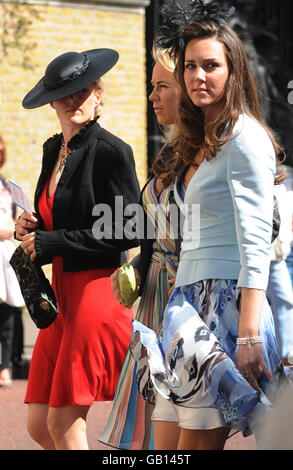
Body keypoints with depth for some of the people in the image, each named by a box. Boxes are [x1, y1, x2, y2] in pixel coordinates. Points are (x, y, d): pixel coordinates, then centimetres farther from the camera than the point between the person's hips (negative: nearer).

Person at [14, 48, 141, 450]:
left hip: (97, 289, -8)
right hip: (61, 293, 9)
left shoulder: (110, 150, -9)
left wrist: (50, 243, -13)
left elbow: (128, 232, -15)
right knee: (38, 424, 7)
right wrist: (32, 229, 4)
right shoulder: (53, 150, 15)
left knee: (63, 421, -8)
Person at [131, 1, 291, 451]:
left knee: (200, 440, -11)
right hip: (190, 300, 9)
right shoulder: (197, 143, 20)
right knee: (181, 441, 2)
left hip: (227, 299, -9)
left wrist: (248, 334, -22)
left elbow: (256, 246, -15)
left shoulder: (245, 138, -8)